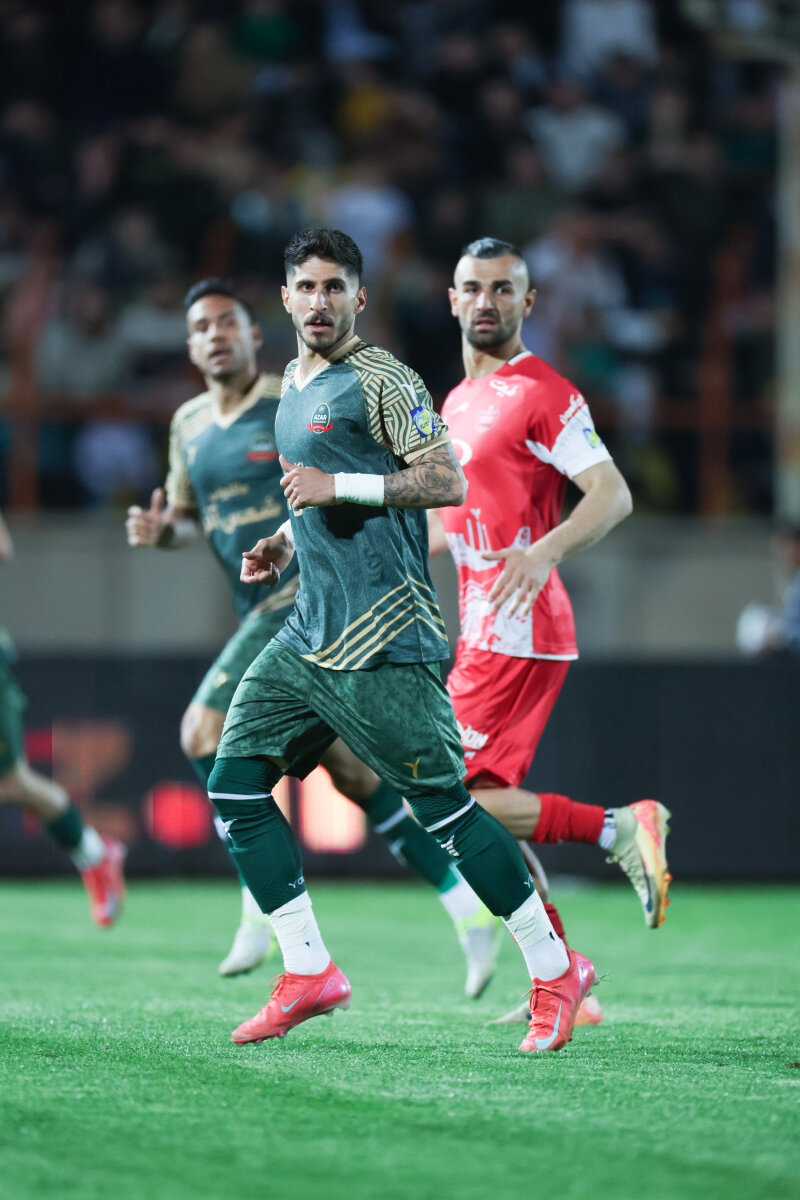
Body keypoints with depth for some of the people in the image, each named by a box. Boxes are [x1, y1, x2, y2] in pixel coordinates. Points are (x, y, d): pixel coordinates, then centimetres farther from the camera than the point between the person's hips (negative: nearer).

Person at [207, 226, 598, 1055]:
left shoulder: (379, 379, -7)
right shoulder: (293, 386, 19)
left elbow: (445, 481, -14)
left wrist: (337, 486, -18)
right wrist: (284, 545, 16)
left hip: (380, 641, -9)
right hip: (308, 634, 9)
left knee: (442, 806, -7)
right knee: (234, 784, -1)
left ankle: (554, 971, 3)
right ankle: (308, 972, 4)